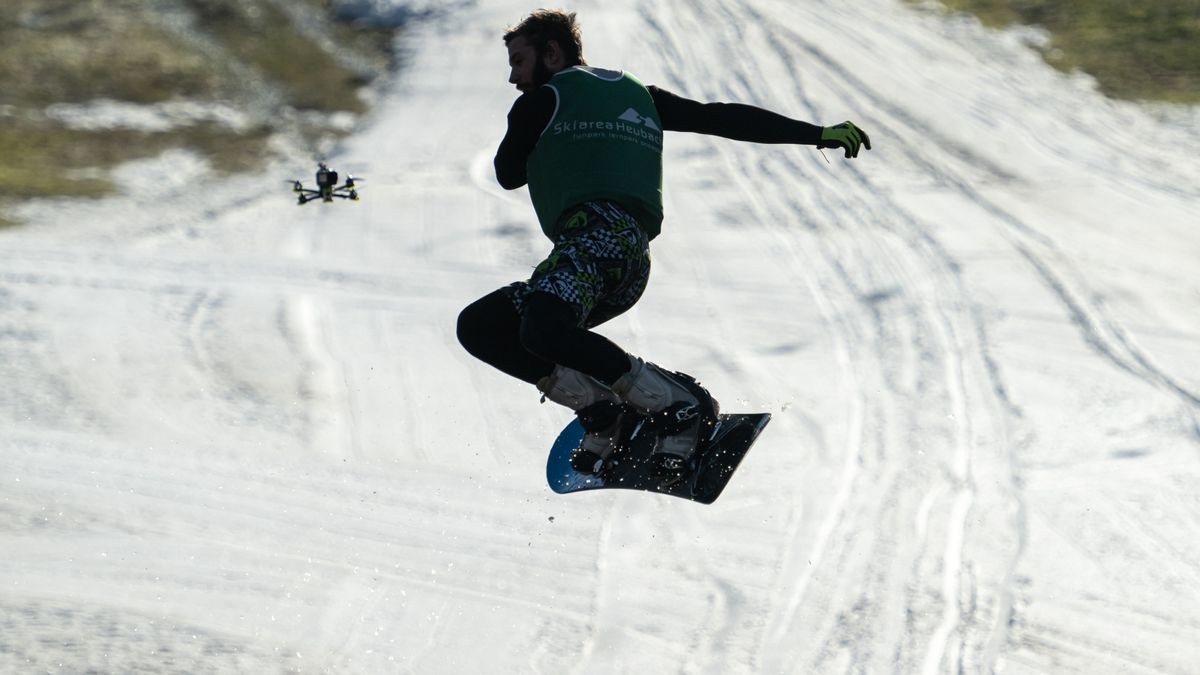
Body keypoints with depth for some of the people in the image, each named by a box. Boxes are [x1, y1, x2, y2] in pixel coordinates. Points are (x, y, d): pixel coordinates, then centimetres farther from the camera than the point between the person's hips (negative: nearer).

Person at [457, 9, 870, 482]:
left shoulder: (543, 101, 10)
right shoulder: (636, 95, 29)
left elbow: (508, 174, 24)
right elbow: (723, 119, 21)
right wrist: (817, 134, 17)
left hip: (596, 233, -9)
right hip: (630, 274, 9)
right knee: (477, 327, 9)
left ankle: (679, 403, -24)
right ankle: (599, 406, -1)